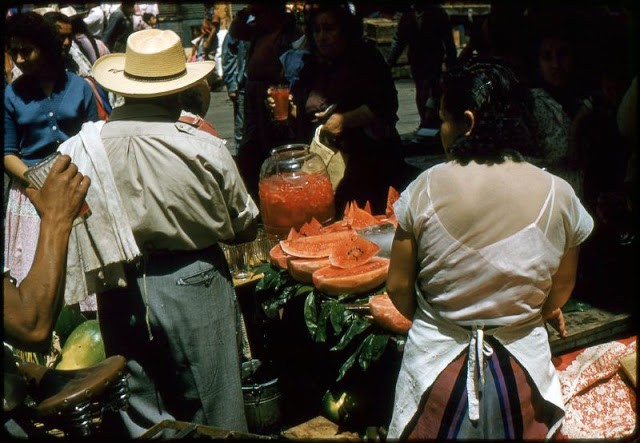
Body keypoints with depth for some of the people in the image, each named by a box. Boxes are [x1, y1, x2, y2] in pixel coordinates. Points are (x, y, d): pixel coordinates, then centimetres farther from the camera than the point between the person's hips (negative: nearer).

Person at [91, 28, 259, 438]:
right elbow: (245, 228, -3)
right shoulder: (205, 150, -17)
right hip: (192, 287, -3)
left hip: (121, 294, 3)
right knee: (212, 414, 14)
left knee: (141, 420, 17)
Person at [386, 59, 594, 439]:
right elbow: (561, 291, 2)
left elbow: (399, 287, -7)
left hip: (436, 362, -1)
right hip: (522, 372, 1)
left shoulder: (426, 189, -15)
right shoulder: (559, 195, -11)